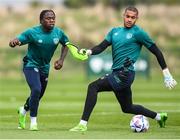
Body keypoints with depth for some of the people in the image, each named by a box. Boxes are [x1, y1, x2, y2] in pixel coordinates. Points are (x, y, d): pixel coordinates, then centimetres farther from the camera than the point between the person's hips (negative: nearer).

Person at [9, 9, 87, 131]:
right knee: (36, 89, -25)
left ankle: (23, 111, 48)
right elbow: (18, 40, -26)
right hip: (31, 65, -5)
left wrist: (61, 60, -1)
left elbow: (66, 44, 11)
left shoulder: (58, 33, -8)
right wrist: (14, 42, -51)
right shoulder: (32, 32, -21)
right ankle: (33, 121, -9)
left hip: (45, 68, 5)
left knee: (39, 95, 16)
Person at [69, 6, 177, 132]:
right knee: (127, 108, 21)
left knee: (93, 87, -20)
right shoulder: (115, 31, 16)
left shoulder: (138, 33, -4)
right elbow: (101, 47, 9)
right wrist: (88, 52, -14)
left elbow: (156, 51, -1)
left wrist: (166, 74, -2)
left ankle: (83, 124, -23)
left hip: (125, 74, -8)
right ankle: (159, 117, 38)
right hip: (117, 74, 8)